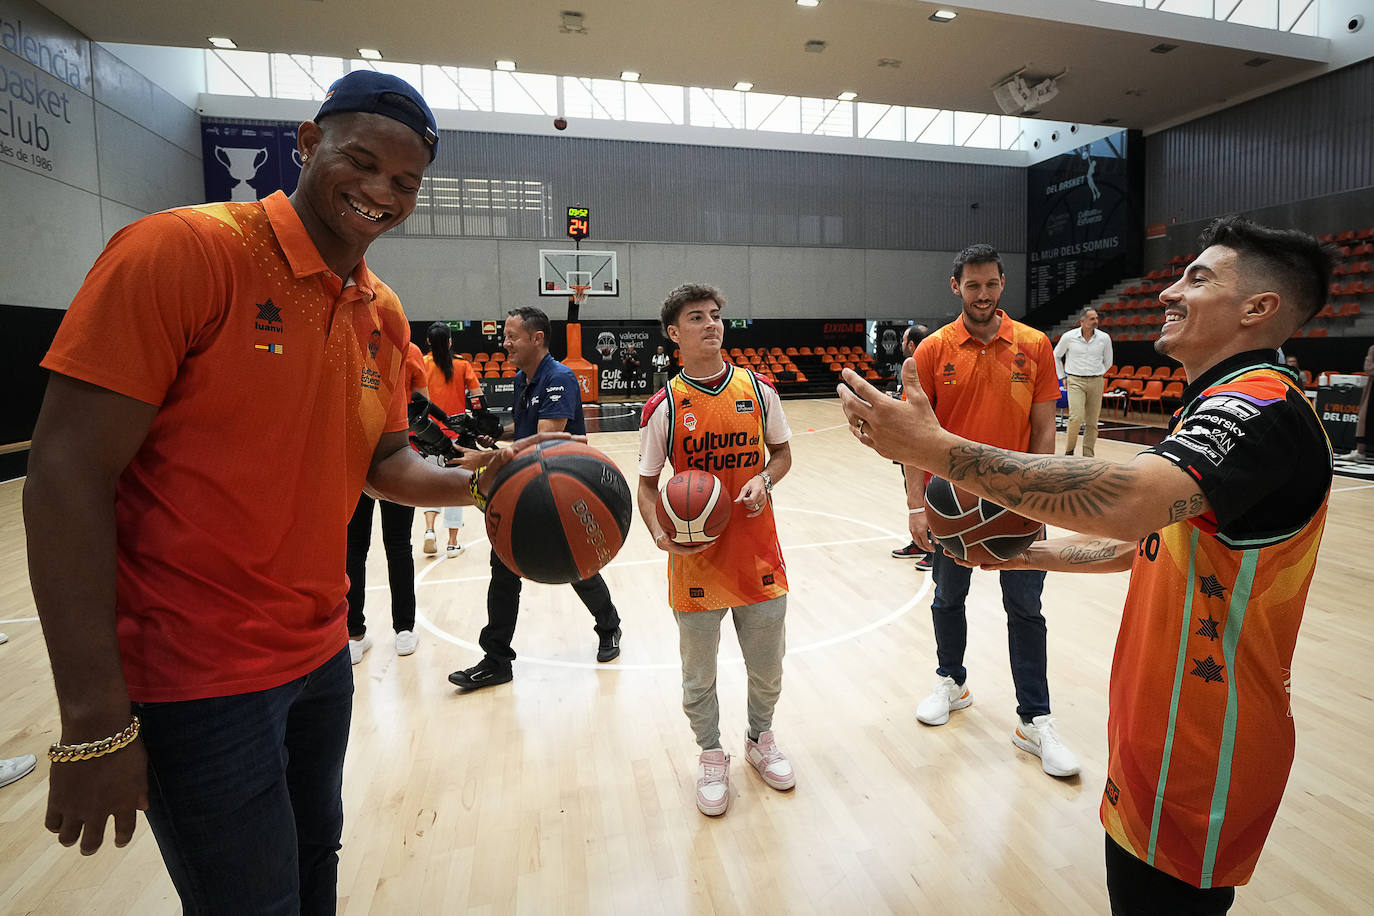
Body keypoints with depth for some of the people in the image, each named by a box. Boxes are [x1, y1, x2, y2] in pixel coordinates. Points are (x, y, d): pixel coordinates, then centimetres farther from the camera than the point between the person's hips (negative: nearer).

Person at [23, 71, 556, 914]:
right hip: (198, 677, -6)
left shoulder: (386, 315, 4)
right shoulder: (179, 250, -16)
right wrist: (95, 723, -18)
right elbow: (69, 473, -18)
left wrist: (474, 482, -10)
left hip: (321, 652, 7)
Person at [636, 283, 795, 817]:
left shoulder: (758, 391, 0)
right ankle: (711, 756, 39)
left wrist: (765, 480, -10)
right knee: (698, 676, 13)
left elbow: (782, 453, 11)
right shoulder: (663, 407, -7)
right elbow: (647, 486, -1)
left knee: (767, 667, 18)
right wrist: (660, 533, -19)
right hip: (695, 560, -2)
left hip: (759, 556, 2)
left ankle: (760, 739, 45)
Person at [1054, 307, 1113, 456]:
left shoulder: (1104, 338, 2)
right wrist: (1062, 377, 10)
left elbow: (1108, 362, 18)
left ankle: (1088, 456, 13)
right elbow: (1055, 356, 12)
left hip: (1096, 382, 2)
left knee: (1092, 422, 3)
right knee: (1076, 417, -17)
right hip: (1075, 382, -2)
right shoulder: (1069, 337, -3)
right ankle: (1068, 452, 0)